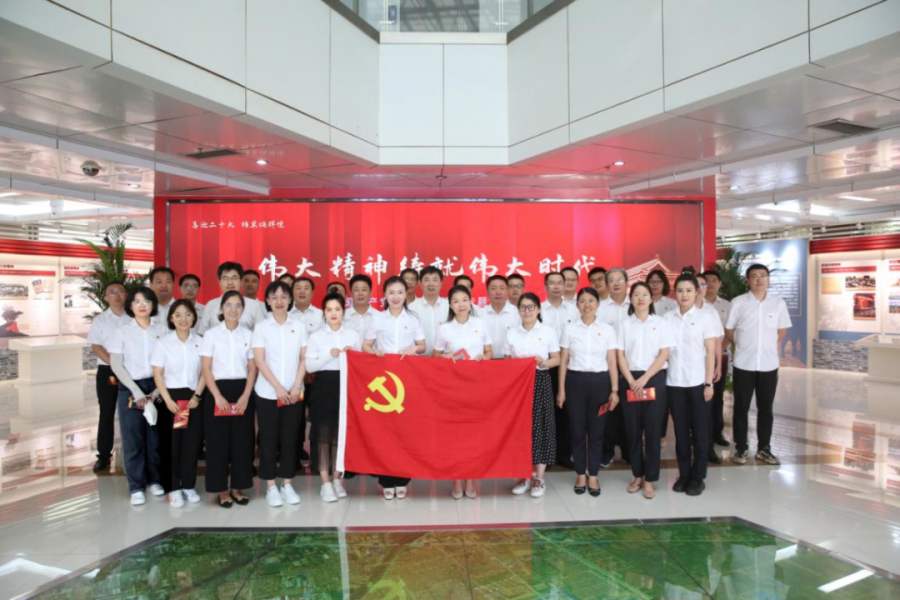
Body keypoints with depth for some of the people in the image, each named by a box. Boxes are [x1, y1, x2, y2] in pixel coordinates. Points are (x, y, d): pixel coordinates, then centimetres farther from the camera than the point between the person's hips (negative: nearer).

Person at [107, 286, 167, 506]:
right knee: (132, 437, 2)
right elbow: (116, 365, -4)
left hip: (156, 388, 1)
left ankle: (154, 479, 22)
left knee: (155, 436, 7)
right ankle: (136, 486, 11)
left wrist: (156, 392, -8)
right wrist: (137, 392, -11)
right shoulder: (122, 331, 1)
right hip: (130, 389, -1)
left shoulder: (161, 331, 4)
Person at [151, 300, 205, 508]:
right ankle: (174, 488, 11)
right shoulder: (164, 342, -2)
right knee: (172, 443, 1)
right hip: (171, 396, -1)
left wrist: (197, 396, -6)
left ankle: (189, 485, 16)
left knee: (192, 442, 4)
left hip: (193, 397, 2)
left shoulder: (200, 341, 3)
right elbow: (157, 374, -4)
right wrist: (168, 400, -12)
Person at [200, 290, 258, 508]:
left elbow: (252, 368, 4)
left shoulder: (248, 334, 6)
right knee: (218, 441, 1)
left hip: (243, 392, 2)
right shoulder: (211, 334, 0)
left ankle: (238, 487, 17)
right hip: (218, 391, -2)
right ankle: (222, 490, 13)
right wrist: (218, 396, -13)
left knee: (242, 440, 5)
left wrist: (246, 396, -8)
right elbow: (206, 369, -4)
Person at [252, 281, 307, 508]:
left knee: (290, 438, 6)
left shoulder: (298, 327, 6)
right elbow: (259, 361, -6)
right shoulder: (261, 327, 0)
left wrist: (296, 386, -8)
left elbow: (304, 359, 4)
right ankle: (271, 486, 13)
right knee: (268, 438, 3)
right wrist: (278, 388, -13)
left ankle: (287, 484, 17)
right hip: (268, 393, -2)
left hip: (294, 393, 2)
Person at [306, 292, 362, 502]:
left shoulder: (354, 335, 8)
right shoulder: (316, 336, 4)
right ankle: (325, 482, 6)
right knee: (323, 433, -2)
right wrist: (330, 355, -15)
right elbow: (309, 366, -3)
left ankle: (337, 478, 19)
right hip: (325, 387, -1)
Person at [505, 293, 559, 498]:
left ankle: (539, 477, 9)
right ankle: (524, 476, 14)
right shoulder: (511, 333, 7)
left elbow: (556, 359, 3)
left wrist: (543, 362, -16)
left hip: (540, 382, -2)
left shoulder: (548, 331, 2)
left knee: (540, 427, -1)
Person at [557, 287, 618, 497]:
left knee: (596, 430, 6)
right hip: (575, 381, 0)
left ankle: (593, 476, 18)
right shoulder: (569, 329, 2)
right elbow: (563, 361, 3)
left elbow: (612, 363, 3)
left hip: (599, 382, 0)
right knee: (577, 430, 6)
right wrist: (561, 390, -1)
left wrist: (614, 390, -2)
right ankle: (580, 475, 19)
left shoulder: (607, 330, 3)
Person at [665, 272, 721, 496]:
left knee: (699, 431, 5)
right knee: (680, 431, 8)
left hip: (698, 382, -2)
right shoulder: (668, 318, 6)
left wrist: (709, 383, -8)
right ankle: (683, 474, 19)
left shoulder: (706, 316, -1)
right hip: (674, 382, 2)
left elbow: (710, 352, -3)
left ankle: (698, 478, 15)